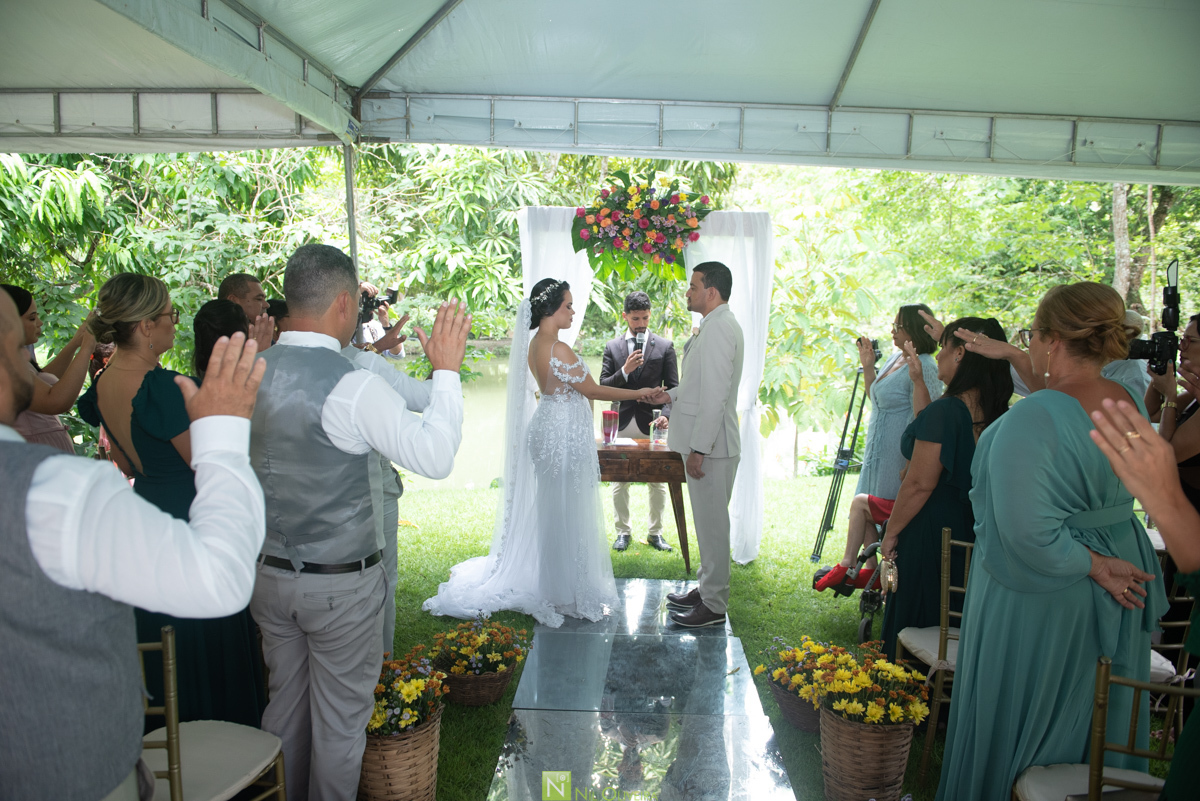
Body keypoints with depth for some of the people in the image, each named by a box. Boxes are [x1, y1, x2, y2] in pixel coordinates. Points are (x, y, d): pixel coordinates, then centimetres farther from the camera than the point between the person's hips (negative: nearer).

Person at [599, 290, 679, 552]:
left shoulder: (665, 346, 4)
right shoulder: (613, 347, 7)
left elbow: (673, 388, 0)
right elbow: (603, 386, 2)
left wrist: (666, 415, -17)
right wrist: (624, 370, -15)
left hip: (652, 425, -1)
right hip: (621, 425, 1)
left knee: (658, 482, 5)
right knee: (619, 482, 7)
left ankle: (656, 533, 19)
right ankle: (623, 531, 21)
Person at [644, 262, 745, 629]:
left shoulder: (718, 328, -19)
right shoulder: (717, 325, 15)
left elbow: (714, 394, -24)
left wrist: (698, 449, -23)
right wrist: (671, 395, 10)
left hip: (711, 445, -11)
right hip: (706, 442, 11)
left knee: (712, 523, -1)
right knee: (708, 520, 18)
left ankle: (713, 606, 10)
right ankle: (706, 588, 31)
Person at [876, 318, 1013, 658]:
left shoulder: (944, 410, -23)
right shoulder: (995, 412, 2)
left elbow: (920, 484, -24)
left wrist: (891, 533, -13)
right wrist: (919, 380, 23)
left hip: (930, 533, -8)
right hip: (974, 533, 8)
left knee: (913, 622, 7)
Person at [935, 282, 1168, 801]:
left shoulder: (1030, 419, -28)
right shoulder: (1129, 403, -4)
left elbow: (1029, 534, -31)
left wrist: (1092, 564, -16)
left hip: (1037, 601, -7)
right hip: (1116, 594, 7)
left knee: (1015, 723, 13)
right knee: (1095, 723, 23)